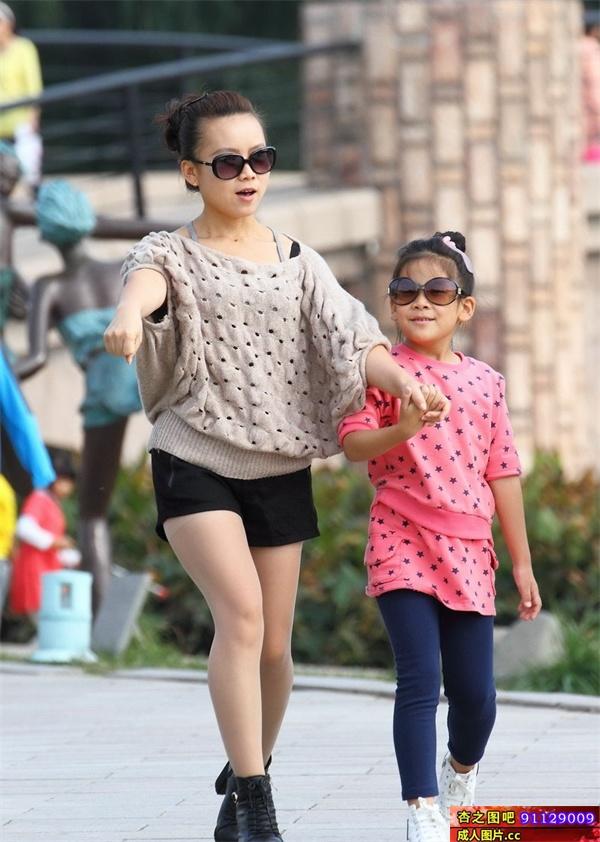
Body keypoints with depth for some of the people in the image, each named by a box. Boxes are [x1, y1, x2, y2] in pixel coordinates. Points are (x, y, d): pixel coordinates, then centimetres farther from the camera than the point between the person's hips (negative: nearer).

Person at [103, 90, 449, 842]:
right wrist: (130, 311, -54)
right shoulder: (174, 254, -3)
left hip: (279, 469, 4)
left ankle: (244, 779, 29)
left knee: (274, 644, 5)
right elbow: (149, 276, -28)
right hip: (195, 463, -4)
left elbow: (351, 337, -3)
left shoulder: (297, 262, 9)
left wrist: (403, 382, -25)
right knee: (241, 613, -21)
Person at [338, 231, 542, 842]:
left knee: (476, 693, 6)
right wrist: (399, 431, -30)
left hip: (469, 553, 3)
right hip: (403, 545, -3)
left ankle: (461, 775, 37)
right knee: (420, 681, -14)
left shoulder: (485, 383, 10)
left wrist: (522, 561, 13)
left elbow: (502, 474, 12)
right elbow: (353, 442, -10)